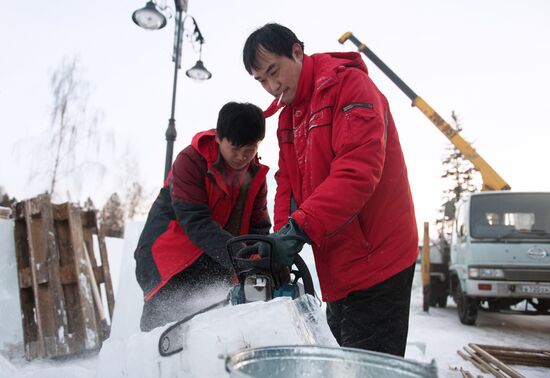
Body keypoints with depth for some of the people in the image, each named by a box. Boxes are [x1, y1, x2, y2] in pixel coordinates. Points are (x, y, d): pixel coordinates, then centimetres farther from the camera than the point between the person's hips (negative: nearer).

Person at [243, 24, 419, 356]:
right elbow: (288, 187, 9)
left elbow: (358, 171, -25)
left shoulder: (350, 84, -12)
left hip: (376, 262, -9)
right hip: (338, 272, 9)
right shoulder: (287, 118, 14)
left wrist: (299, 229, -30)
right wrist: (281, 237, -6)